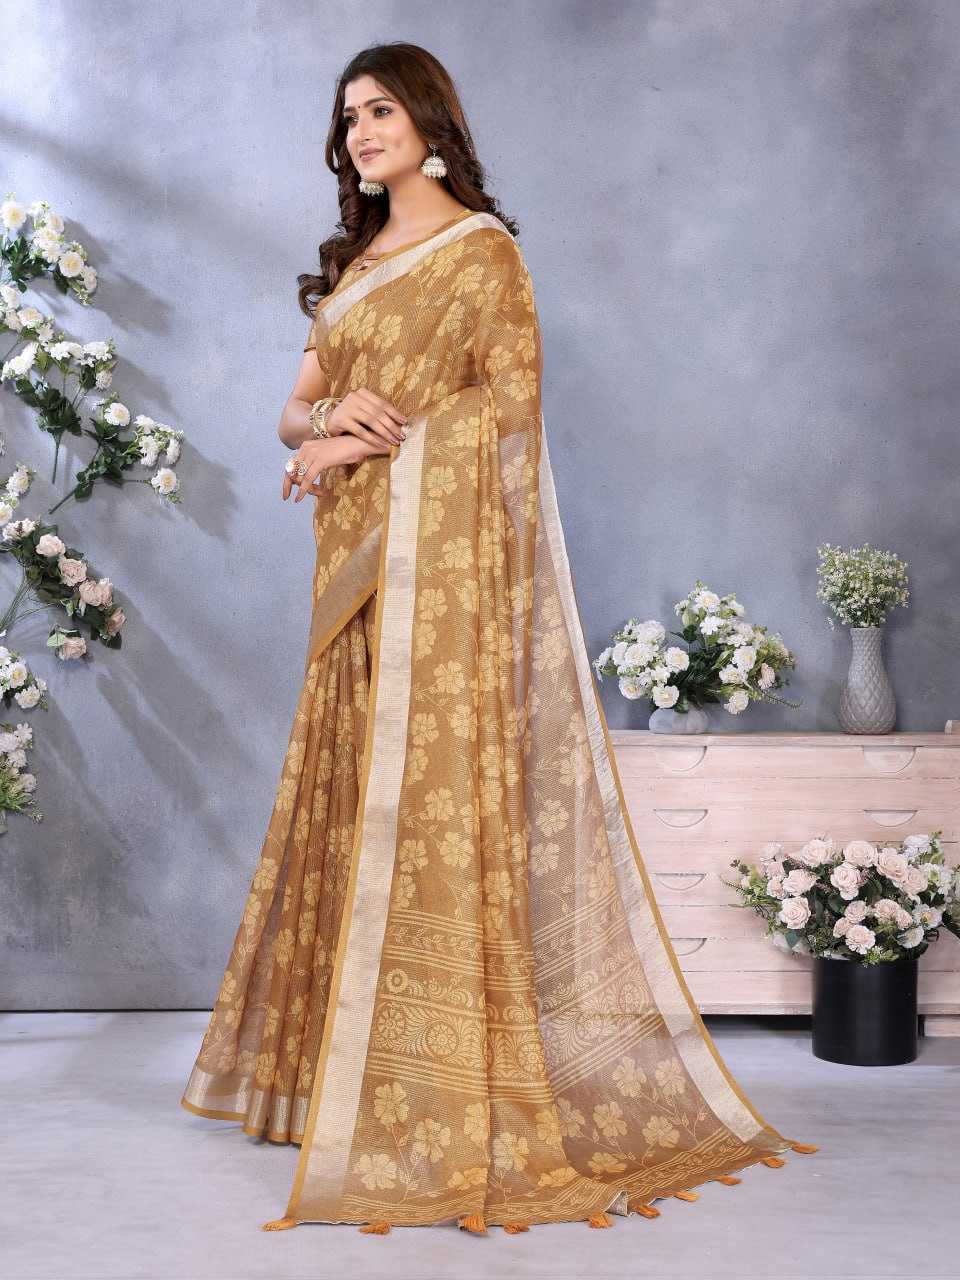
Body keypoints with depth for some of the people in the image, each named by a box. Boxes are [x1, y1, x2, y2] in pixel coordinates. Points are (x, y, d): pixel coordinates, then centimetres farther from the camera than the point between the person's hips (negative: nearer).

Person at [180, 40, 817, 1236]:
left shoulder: (480, 248, 0)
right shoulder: (352, 264, 21)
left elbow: (509, 394, -11)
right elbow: (296, 408, 16)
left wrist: (363, 443, -10)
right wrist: (330, 417, -8)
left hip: (441, 549, -7)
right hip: (357, 555, 7)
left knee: (428, 787, -10)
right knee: (352, 787, 7)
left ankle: (443, 1093, -4)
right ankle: (337, 1051, 16)